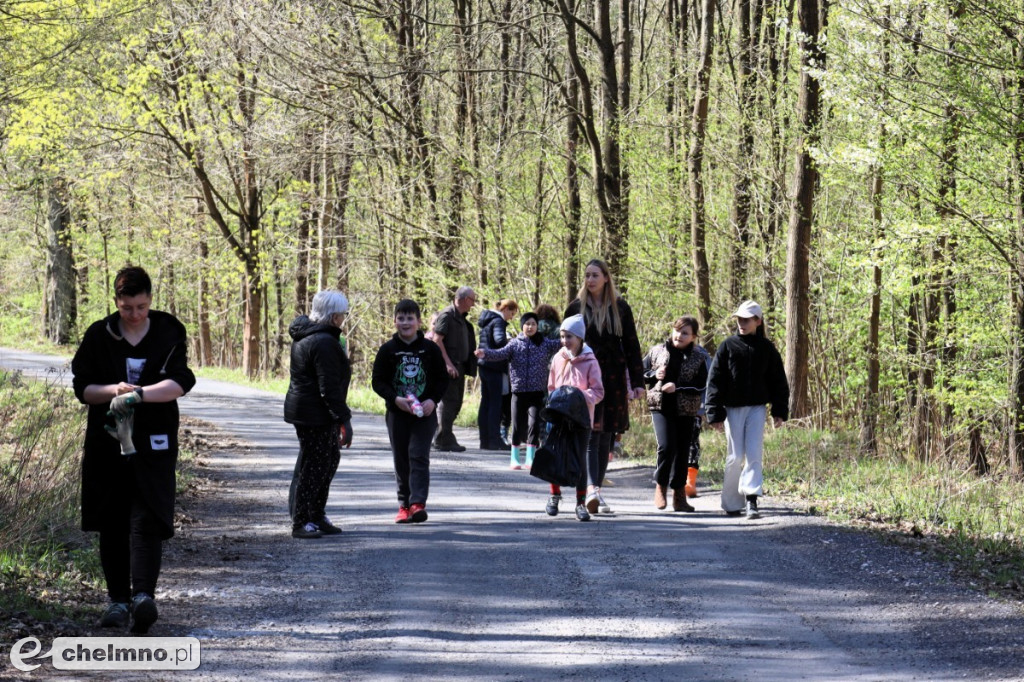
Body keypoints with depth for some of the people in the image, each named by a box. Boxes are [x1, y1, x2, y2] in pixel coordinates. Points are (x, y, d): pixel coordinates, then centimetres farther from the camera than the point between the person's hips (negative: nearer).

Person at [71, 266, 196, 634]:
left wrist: (140, 394, -27)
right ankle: (118, 599, 13)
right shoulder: (99, 336, 5)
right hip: (107, 442, 2)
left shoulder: (169, 333, 1)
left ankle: (143, 595, -23)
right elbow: (82, 387, 4)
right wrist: (113, 390, -15)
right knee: (112, 523, 4)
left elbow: (181, 382, -12)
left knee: (146, 520, -14)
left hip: (154, 444, -2)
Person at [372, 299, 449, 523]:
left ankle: (418, 503, -18)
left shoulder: (430, 348, 1)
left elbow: (443, 378, 6)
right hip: (397, 413, 2)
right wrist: (395, 398, -15)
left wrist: (433, 400, -11)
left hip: (425, 413, -1)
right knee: (401, 460, 7)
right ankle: (404, 505, 15)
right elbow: (378, 381, 1)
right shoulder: (387, 350, 2)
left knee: (419, 457, -11)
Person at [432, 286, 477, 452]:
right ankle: (445, 440, -7)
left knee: (456, 403, 12)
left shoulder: (461, 318, 18)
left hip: (459, 366, 9)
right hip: (449, 366, -9)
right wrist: (448, 363, -22)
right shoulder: (446, 315, -10)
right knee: (449, 401, -9)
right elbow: (437, 340, -17)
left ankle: (441, 438, 18)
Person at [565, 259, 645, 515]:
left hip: (613, 378, 2)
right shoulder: (576, 308, 5)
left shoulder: (620, 308, 7)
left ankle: (594, 492, 14)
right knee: (590, 436, -15)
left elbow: (632, 346, 8)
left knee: (605, 437, 5)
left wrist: (637, 382, 3)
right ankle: (592, 489, -27)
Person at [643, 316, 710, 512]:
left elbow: (700, 386, -3)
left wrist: (677, 387, -16)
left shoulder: (698, 358, 3)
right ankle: (661, 486, 5)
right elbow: (640, 372, 14)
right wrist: (654, 375, -7)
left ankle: (679, 495, 15)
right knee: (666, 447, -16)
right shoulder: (657, 351, 6)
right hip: (661, 407, -1)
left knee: (682, 451, 5)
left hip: (685, 410, 1)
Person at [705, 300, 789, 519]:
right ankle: (731, 503, 12)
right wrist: (715, 413, -7)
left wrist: (779, 411, 5)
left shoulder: (766, 348, 4)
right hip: (733, 408, -1)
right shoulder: (728, 346, 0)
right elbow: (714, 380, -1)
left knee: (754, 454, -8)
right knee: (735, 456, 2)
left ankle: (752, 501, -13)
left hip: (757, 408, 1)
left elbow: (778, 381, 10)